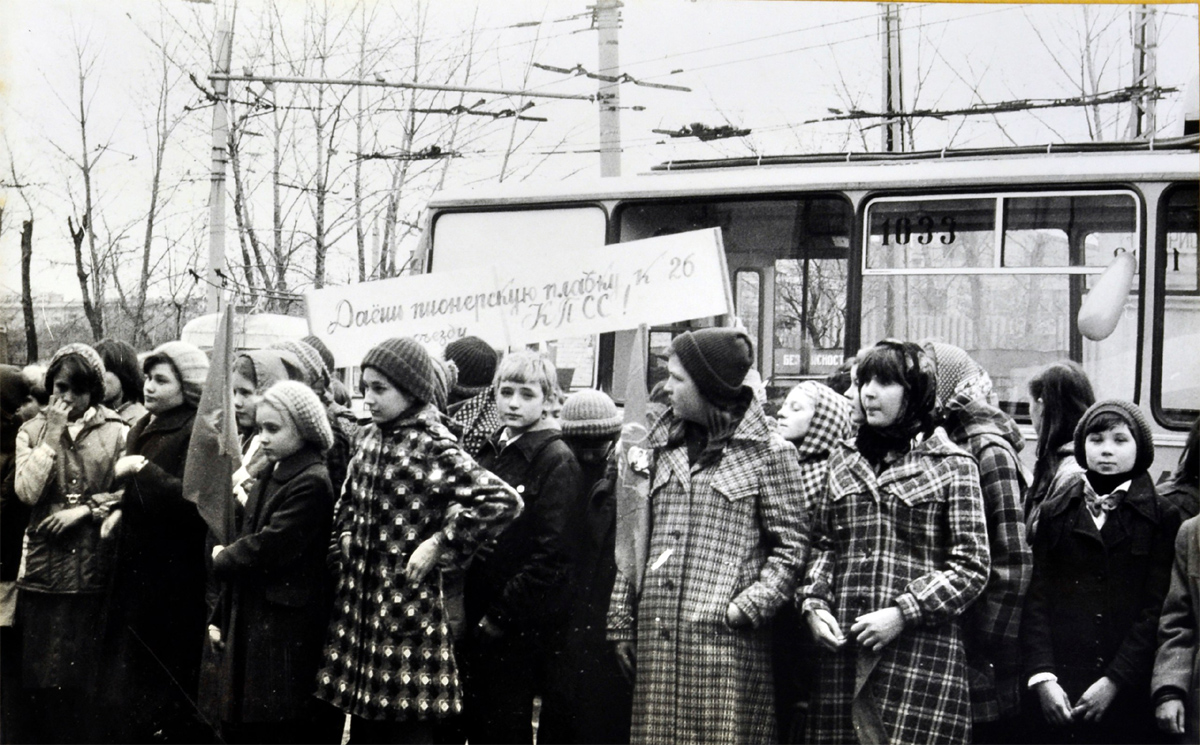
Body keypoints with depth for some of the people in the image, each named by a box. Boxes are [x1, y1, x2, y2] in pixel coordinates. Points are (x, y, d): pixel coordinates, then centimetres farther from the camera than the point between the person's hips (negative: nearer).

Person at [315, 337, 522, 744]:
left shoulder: (433, 448, -14)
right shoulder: (371, 437, 9)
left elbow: (502, 501, -24)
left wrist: (439, 543, -19)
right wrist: (345, 538, 11)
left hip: (406, 600, -7)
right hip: (359, 596, 7)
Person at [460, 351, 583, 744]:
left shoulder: (556, 460, -10)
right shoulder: (491, 451, 13)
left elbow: (551, 554, -16)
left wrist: (501, 614, -15)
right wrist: (466, 603, 5)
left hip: (520, 624, -7)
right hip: (479, 617, 7)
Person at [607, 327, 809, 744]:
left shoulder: (768, 452, 0)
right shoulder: (663, 447, 15)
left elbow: (791, 543, -2)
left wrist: (747, 607, -13)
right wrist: (621, 621, 9)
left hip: (726, 640, -5)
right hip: (656, 636, 5)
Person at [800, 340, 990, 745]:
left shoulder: (952, 466, 2)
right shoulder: (844, 459, 16)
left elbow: (971, 567, -3)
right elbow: (821, 544, 18)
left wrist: (902, 613, -11)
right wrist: (814, 603, 0)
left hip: (920, 653, -4)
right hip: (843, 649, 4)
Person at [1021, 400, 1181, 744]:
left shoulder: (1161, 518, 4)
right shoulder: (1055, 511, 10)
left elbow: (1156, 611, -4)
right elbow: (1035, 599, 3)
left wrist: (1114, 681, -13)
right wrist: (1042, 677, -9)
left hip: (1128, 694, -2)